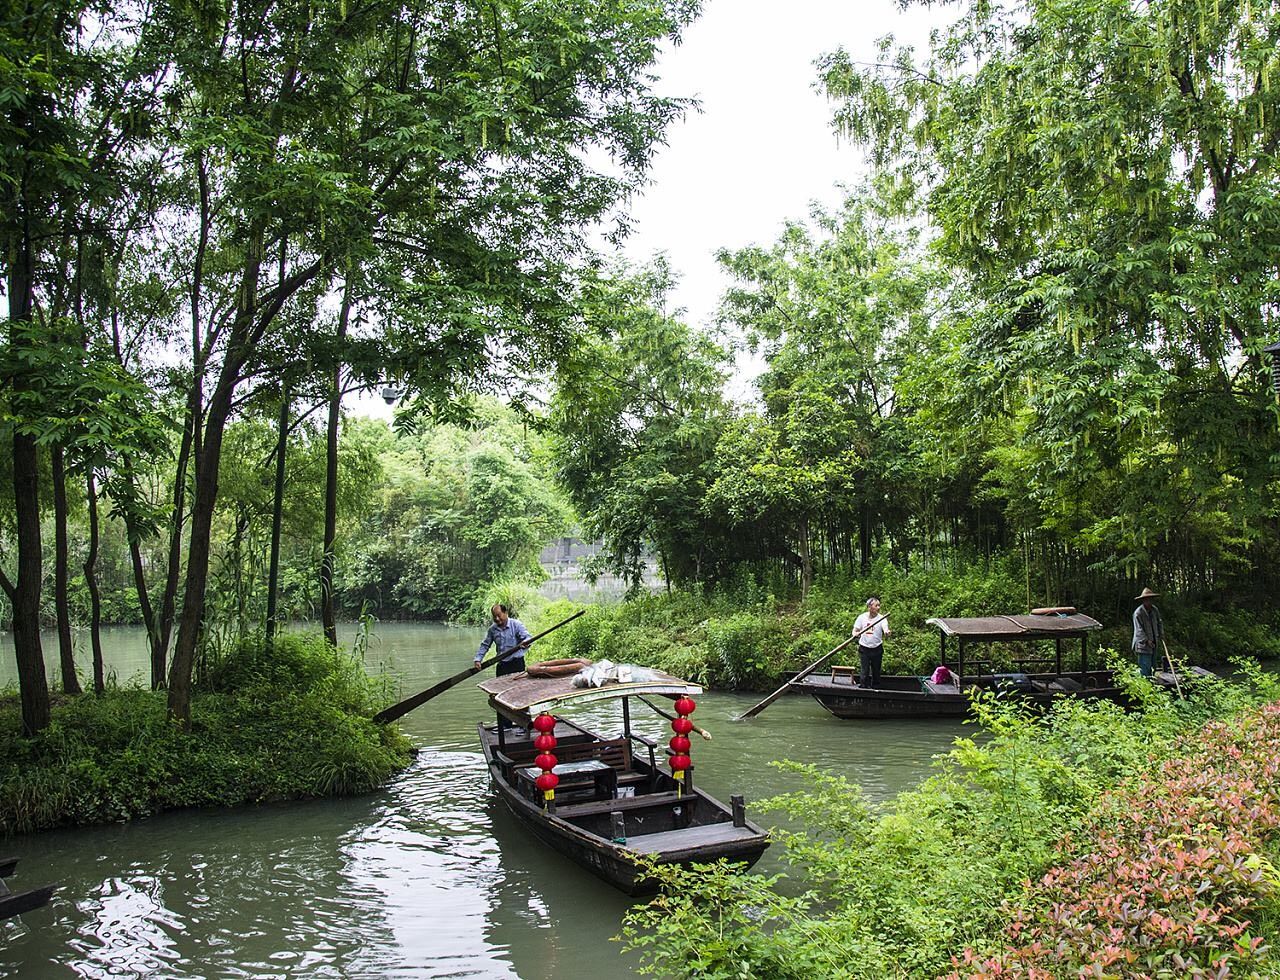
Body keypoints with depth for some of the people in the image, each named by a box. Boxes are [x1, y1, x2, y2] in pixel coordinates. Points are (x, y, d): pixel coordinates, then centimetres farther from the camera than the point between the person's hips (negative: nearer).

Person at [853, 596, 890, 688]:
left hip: (877, 649, 1)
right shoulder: (862, 617, -3)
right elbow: (855, 630, 1)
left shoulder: (881, 618, -6)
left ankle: (876, 688, 25)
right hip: (864, 649, -1)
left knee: (876, 671, 10)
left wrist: (886, 632, -47)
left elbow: (885, 627, -23)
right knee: (864, 671, -4)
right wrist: (856, 634, -23)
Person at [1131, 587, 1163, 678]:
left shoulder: (1155, 610, 7)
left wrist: (1161, 634, 11)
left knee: (1152, 668, 13)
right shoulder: (1138, 613, -15)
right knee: (1145, 667, -11)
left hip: (1154, 644, 8)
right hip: (1143, 645, -8)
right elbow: (1139, 630, -17)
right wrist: (1147, 640, -23)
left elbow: (1159, 623, 22)